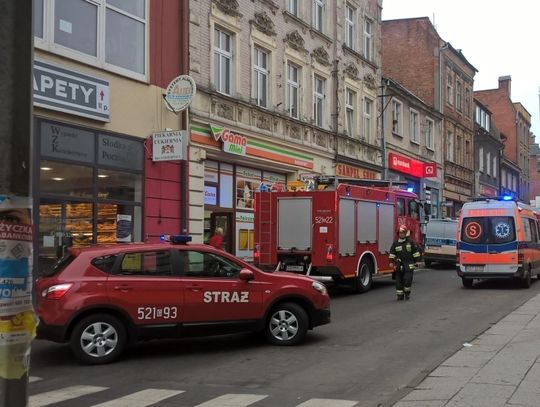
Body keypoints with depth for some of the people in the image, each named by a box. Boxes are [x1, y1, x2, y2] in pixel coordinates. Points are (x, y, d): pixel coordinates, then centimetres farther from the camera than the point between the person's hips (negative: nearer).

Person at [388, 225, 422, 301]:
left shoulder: (411, 242, 1)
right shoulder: (395, 243, 8)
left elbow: (416, 252, 4)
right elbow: (392, 253, 11)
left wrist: (416, 261, 1)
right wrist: (391, 262, 2)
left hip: (409, 265, -2)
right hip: (399, 265, 3)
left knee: (407, 279, -11)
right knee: (399, 280, 2)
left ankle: (407, 292, 9)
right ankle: (400, 295, 12)